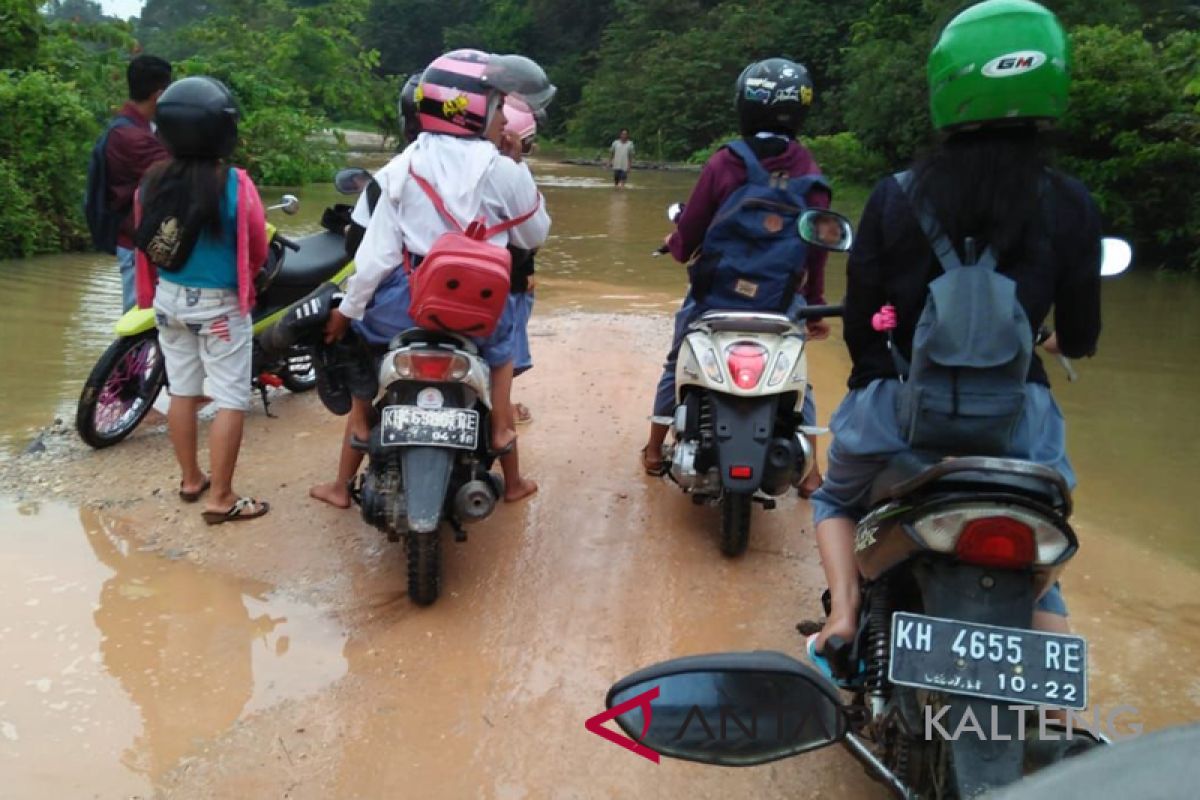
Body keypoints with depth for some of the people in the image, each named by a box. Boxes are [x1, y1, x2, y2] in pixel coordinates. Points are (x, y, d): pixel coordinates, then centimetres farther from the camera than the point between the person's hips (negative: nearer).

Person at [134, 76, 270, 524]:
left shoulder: (152, 183, -5)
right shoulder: (234, 184, -20)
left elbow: (144, 244, 5)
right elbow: (258, 249, -9)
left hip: (168, 299, 6)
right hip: (219, 306, -6)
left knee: (182, 392, 17)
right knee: (231, 400, 3)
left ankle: (191, 479, 31)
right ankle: (221, 499, 7)